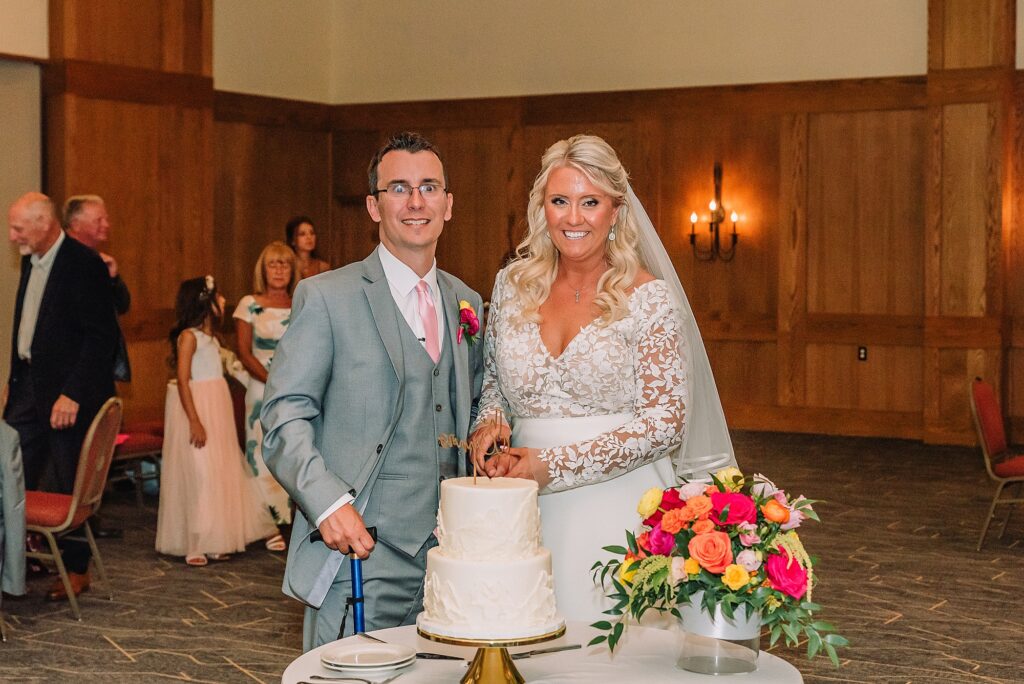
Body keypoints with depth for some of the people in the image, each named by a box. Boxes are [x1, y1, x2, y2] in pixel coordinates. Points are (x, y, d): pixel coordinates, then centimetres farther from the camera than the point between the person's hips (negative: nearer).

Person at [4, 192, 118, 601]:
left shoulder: (85, 265, -16)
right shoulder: (30, 261, 11)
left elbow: (100, 336, -19)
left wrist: (72, 394, -21)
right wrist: (14, 379, 13)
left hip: (69, 392, -8)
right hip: (29, 384, 8)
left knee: (69, 486, 2)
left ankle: (77, 571, 16)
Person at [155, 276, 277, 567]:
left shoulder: (209, 336, 13)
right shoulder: (188, 336, -12)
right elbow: (182, 381, -17)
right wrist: (195, 422, -22)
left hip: (217, 410, 9)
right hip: (197, 409, -9)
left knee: (220, 474, 10)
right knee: (198, 475, -6)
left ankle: (212, 542, 18)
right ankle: (193, 545, 1)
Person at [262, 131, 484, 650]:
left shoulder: (467, 303, 13)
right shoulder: (326, 297, -4)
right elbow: (284, 417, -10)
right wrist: (328, 501, -24)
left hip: (449, 558, 5)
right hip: (359, 557, -5)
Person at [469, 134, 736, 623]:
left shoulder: (648, 298, -6)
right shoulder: (513, 284, 7)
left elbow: (666, 421, -9)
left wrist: (554, 465, -15)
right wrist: (489, 422, -3)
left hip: (618, 510, -3)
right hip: (528, 513, 3)